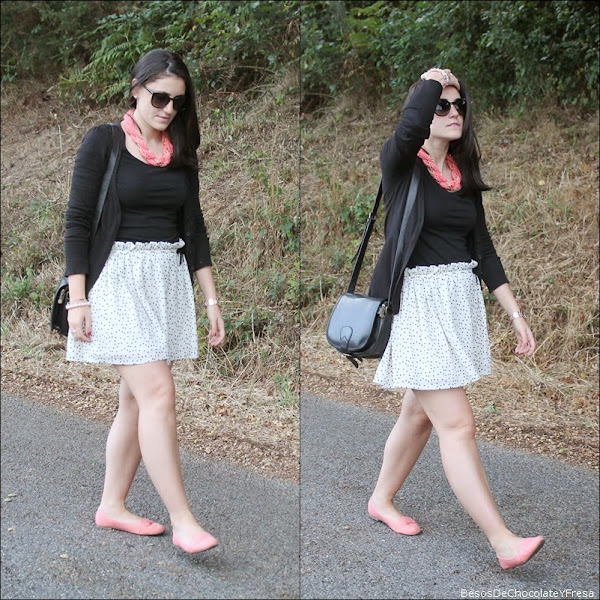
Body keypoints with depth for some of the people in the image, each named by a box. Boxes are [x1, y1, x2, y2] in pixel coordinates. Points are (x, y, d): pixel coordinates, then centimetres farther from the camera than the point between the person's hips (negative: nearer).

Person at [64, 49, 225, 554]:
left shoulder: (181, 153, 12)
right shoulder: (104, 141, -3)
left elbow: (193, 228, 15)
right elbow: (77, 222, -6)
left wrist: (211, 299, 10)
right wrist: (77, 299, -12)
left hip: (170, 279, 6)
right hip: (119, 276, -6)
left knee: (137, 399, 8)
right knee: (157, 394, -13)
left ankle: (112, 505, 20)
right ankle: (183, 521, -9)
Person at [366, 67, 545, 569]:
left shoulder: (464, 173, 11)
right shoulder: (400, 163, -7)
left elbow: (482, 248, 13)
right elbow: (410, 129, -33)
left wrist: (515, 313, 9)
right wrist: (432, 79, -14)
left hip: (462, 298, 7)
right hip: (418, 300, -7)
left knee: (420, 412, 16)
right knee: (457, 424, -8)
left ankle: (382, 500, 36)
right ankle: (503, 541, -6)